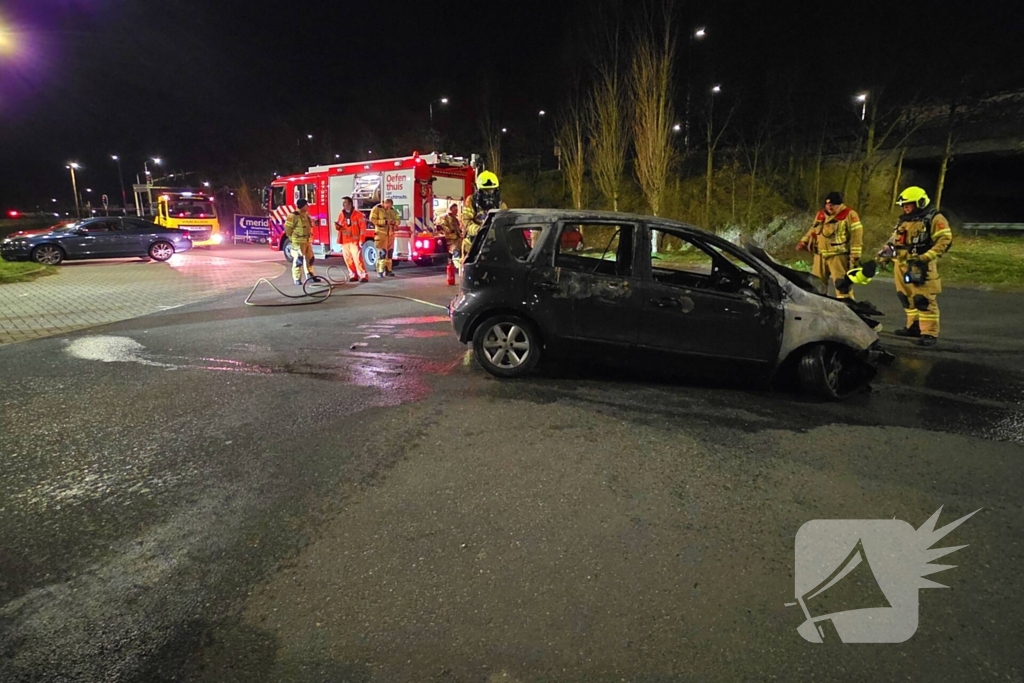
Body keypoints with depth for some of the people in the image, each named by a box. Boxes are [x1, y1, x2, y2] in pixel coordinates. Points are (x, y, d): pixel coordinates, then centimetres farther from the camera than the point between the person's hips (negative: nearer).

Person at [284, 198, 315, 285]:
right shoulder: (294, 216, -13)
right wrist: (293, 238, -5)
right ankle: (297, 279, 1)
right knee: (298, 260, -5)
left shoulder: (306, 215, 13)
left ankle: (310, 276, 24)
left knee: (309, 259, 13)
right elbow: (287, 228, -12)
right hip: (298, 242, -8)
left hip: (308, 241, 8)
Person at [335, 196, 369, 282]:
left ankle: (363, 276, -10)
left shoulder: (358, 214, -4)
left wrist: (361, 240, -13)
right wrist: (337, 226, -3)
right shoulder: (341, 215, 13)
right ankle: (353, 275, 15)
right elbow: (340, 227, 22)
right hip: (345, 241, 6)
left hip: (354, 241, -6)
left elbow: (362, 228, -7)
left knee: (357, 258, -12)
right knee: (348, 259, 6)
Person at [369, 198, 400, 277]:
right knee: (382, 252, -10)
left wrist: (394, 222, -10)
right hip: (381, 233, -6)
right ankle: (380, 271, -7)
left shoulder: (392, 210, 13)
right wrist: (384, 222, -19)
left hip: (390, 234, 6)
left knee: (390, 251, 6)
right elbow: (372, 219, -12)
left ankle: (388, 270, 14)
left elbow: (397, 219, 15)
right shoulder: (377, 209, -3)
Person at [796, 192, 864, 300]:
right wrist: (804, 242, 8)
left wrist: (854, 258, -13)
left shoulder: (849, 215, -7)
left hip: (838, 257, -6)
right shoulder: (820, 214, 13)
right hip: (820, 257, 6)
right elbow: (813, 231, 26)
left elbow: (856, 238, -9)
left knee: (843, 286, -11)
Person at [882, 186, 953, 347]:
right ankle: (914, 327, 26)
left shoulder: (934, 219, -4)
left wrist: (926, 257, -21)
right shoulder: (903, 221, 20)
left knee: (924, 300, -11)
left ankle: (930, 333, -9)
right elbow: (894, 240, 25)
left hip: (921, 266, -8)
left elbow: (945, 240, -12)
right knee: (907, 298, 14)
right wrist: (887, 250, 4)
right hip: (902, 266, 8)